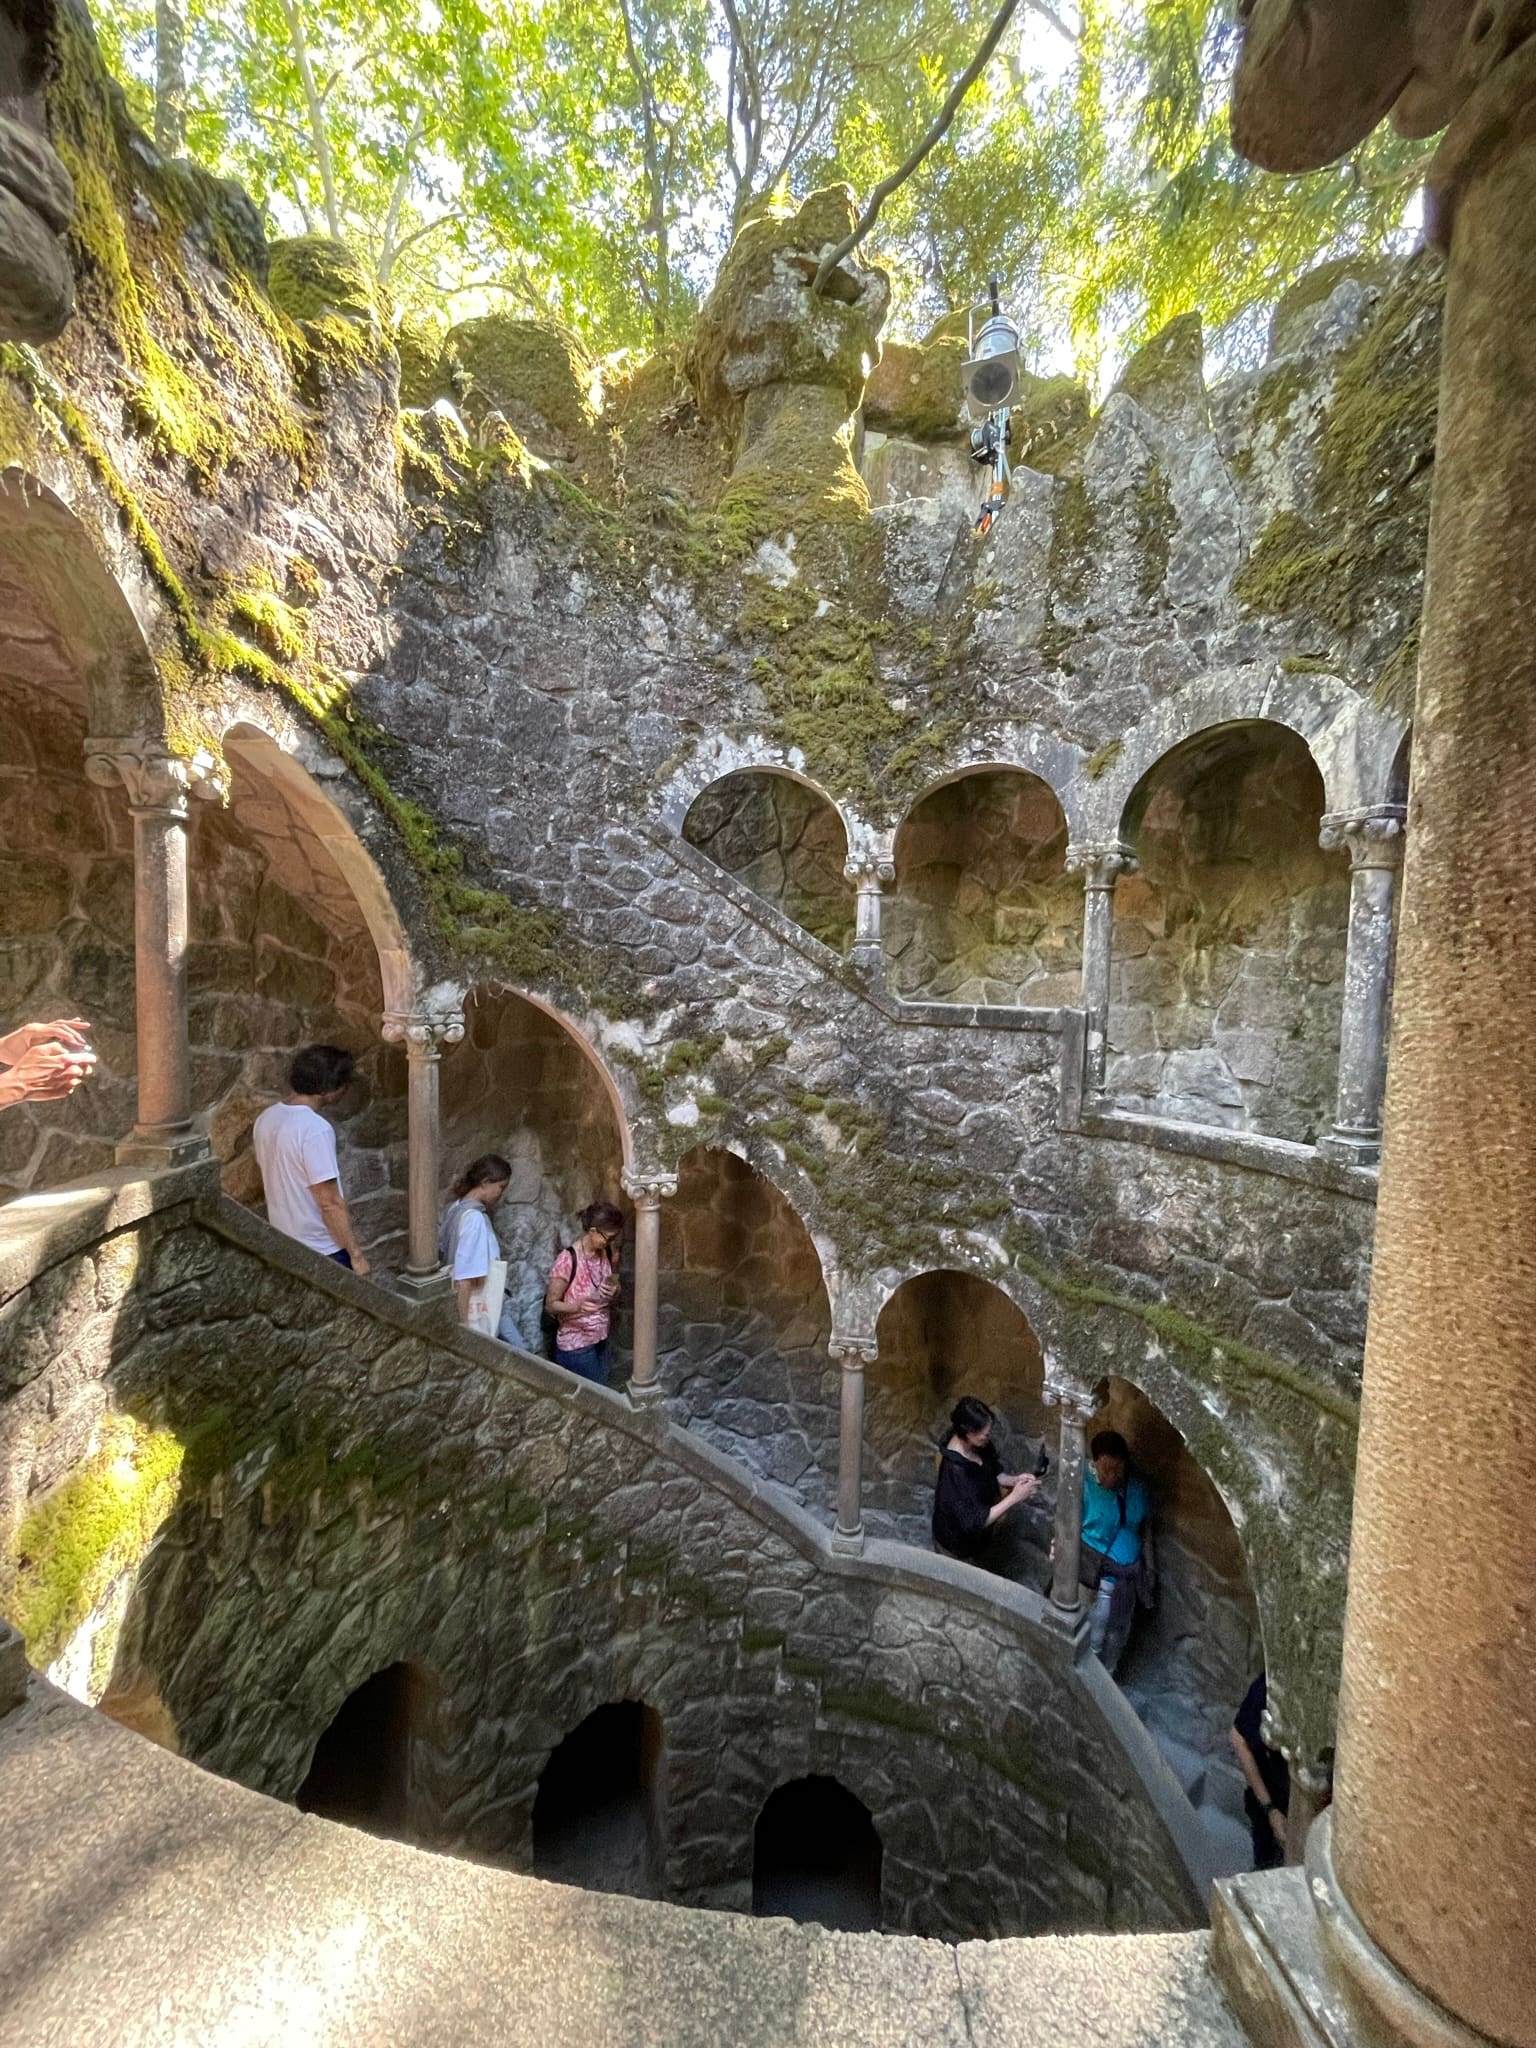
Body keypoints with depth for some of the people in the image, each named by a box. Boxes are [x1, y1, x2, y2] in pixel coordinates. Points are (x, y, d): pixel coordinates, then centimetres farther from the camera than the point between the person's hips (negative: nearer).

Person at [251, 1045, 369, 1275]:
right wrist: (356, 1254, -17)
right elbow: (329, 1203, -25)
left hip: (284, 1243, 8)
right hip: (322, 1251, -8)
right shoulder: (315, 1130, -27)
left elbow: (276, 1181, 13)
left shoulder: (266, 1119, 0)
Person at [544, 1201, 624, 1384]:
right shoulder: (567, 1260, -22)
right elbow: (550, 1305, -15)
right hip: (576, 1345, -6)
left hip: (600, 1340, 6)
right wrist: (577, 1306, -34)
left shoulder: (606, 1254, -2)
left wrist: (613, 1290, -10)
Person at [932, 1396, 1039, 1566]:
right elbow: (975, 1521, -34)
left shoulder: (979, 1445, -16)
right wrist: (1014, 1497, -35)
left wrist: (1015, 1480, -19)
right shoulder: (954, 1472, -40)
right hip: (957, 1544, -7)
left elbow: (993, 1475, 1)